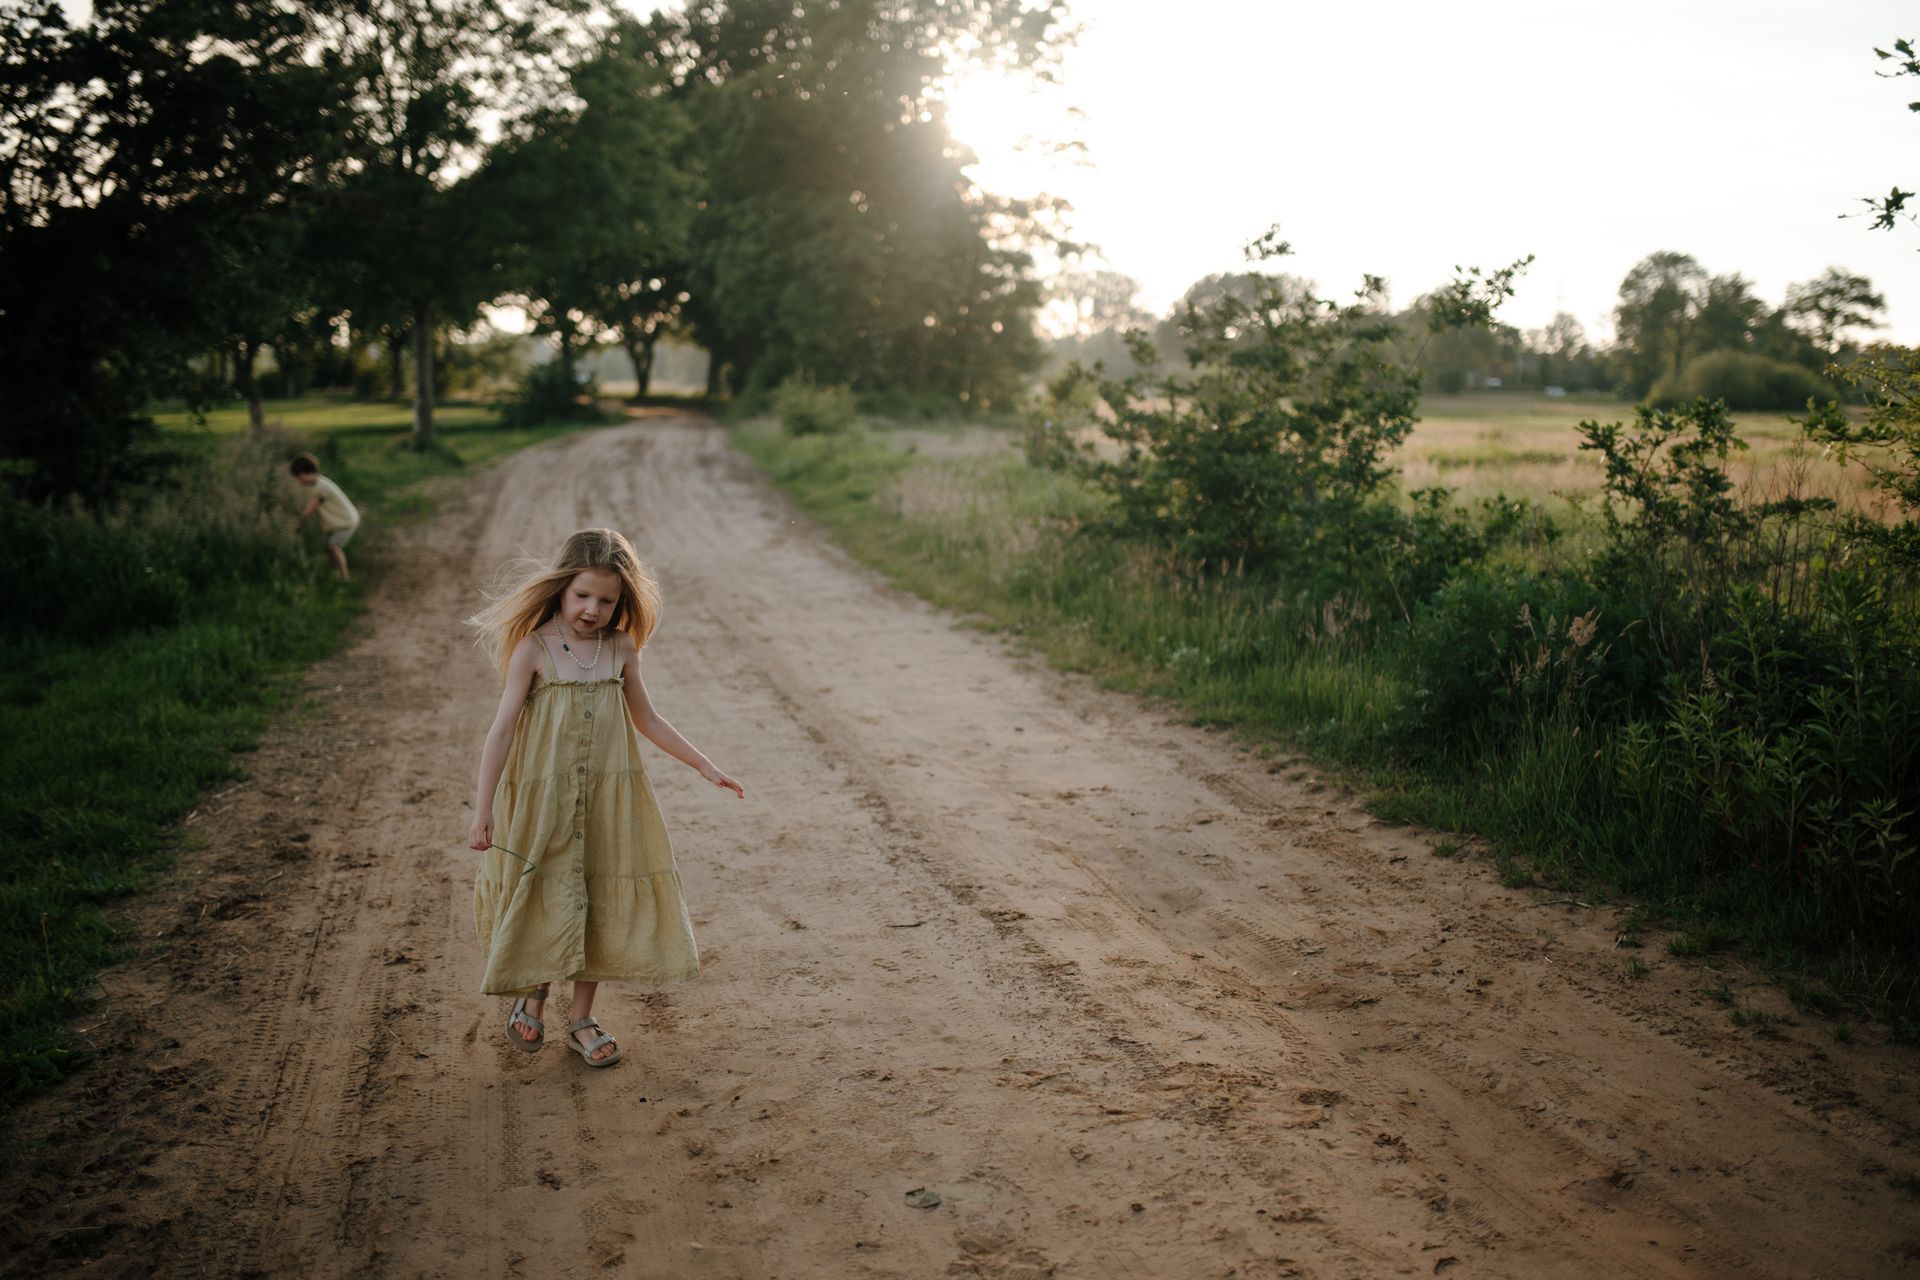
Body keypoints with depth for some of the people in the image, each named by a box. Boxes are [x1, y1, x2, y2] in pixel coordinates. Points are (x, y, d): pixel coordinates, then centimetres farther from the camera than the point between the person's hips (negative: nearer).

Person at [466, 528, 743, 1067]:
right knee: (548, 902, 2)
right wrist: (483, 808, -19)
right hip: (544, 799, -4)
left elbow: (646, 719, 14)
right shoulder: (533, 648, -11)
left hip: (608, 796, 4)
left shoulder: (621, 649, 1)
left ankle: (583, 1020, 24)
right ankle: (532, 997, 31)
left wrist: (704, 765, 14)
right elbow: (502, 728, -14)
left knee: (602, 906, 8)